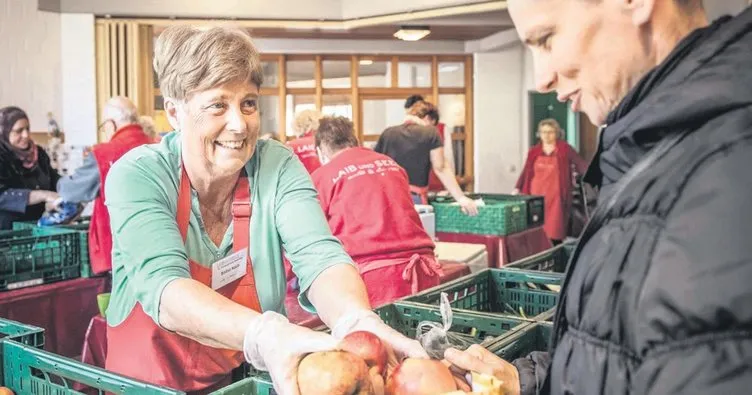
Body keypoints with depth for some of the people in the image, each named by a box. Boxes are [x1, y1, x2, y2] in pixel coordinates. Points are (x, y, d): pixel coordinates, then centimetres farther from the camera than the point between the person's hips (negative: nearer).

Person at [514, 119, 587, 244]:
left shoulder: (565, 149, 2)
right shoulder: (534, 151, 10)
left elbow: (581, 164, -3)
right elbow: (526, 172, 12)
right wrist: (517, 189, 5)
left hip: (555, 197, -3)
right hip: (536, 196, 3)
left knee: (554, 232, -4)